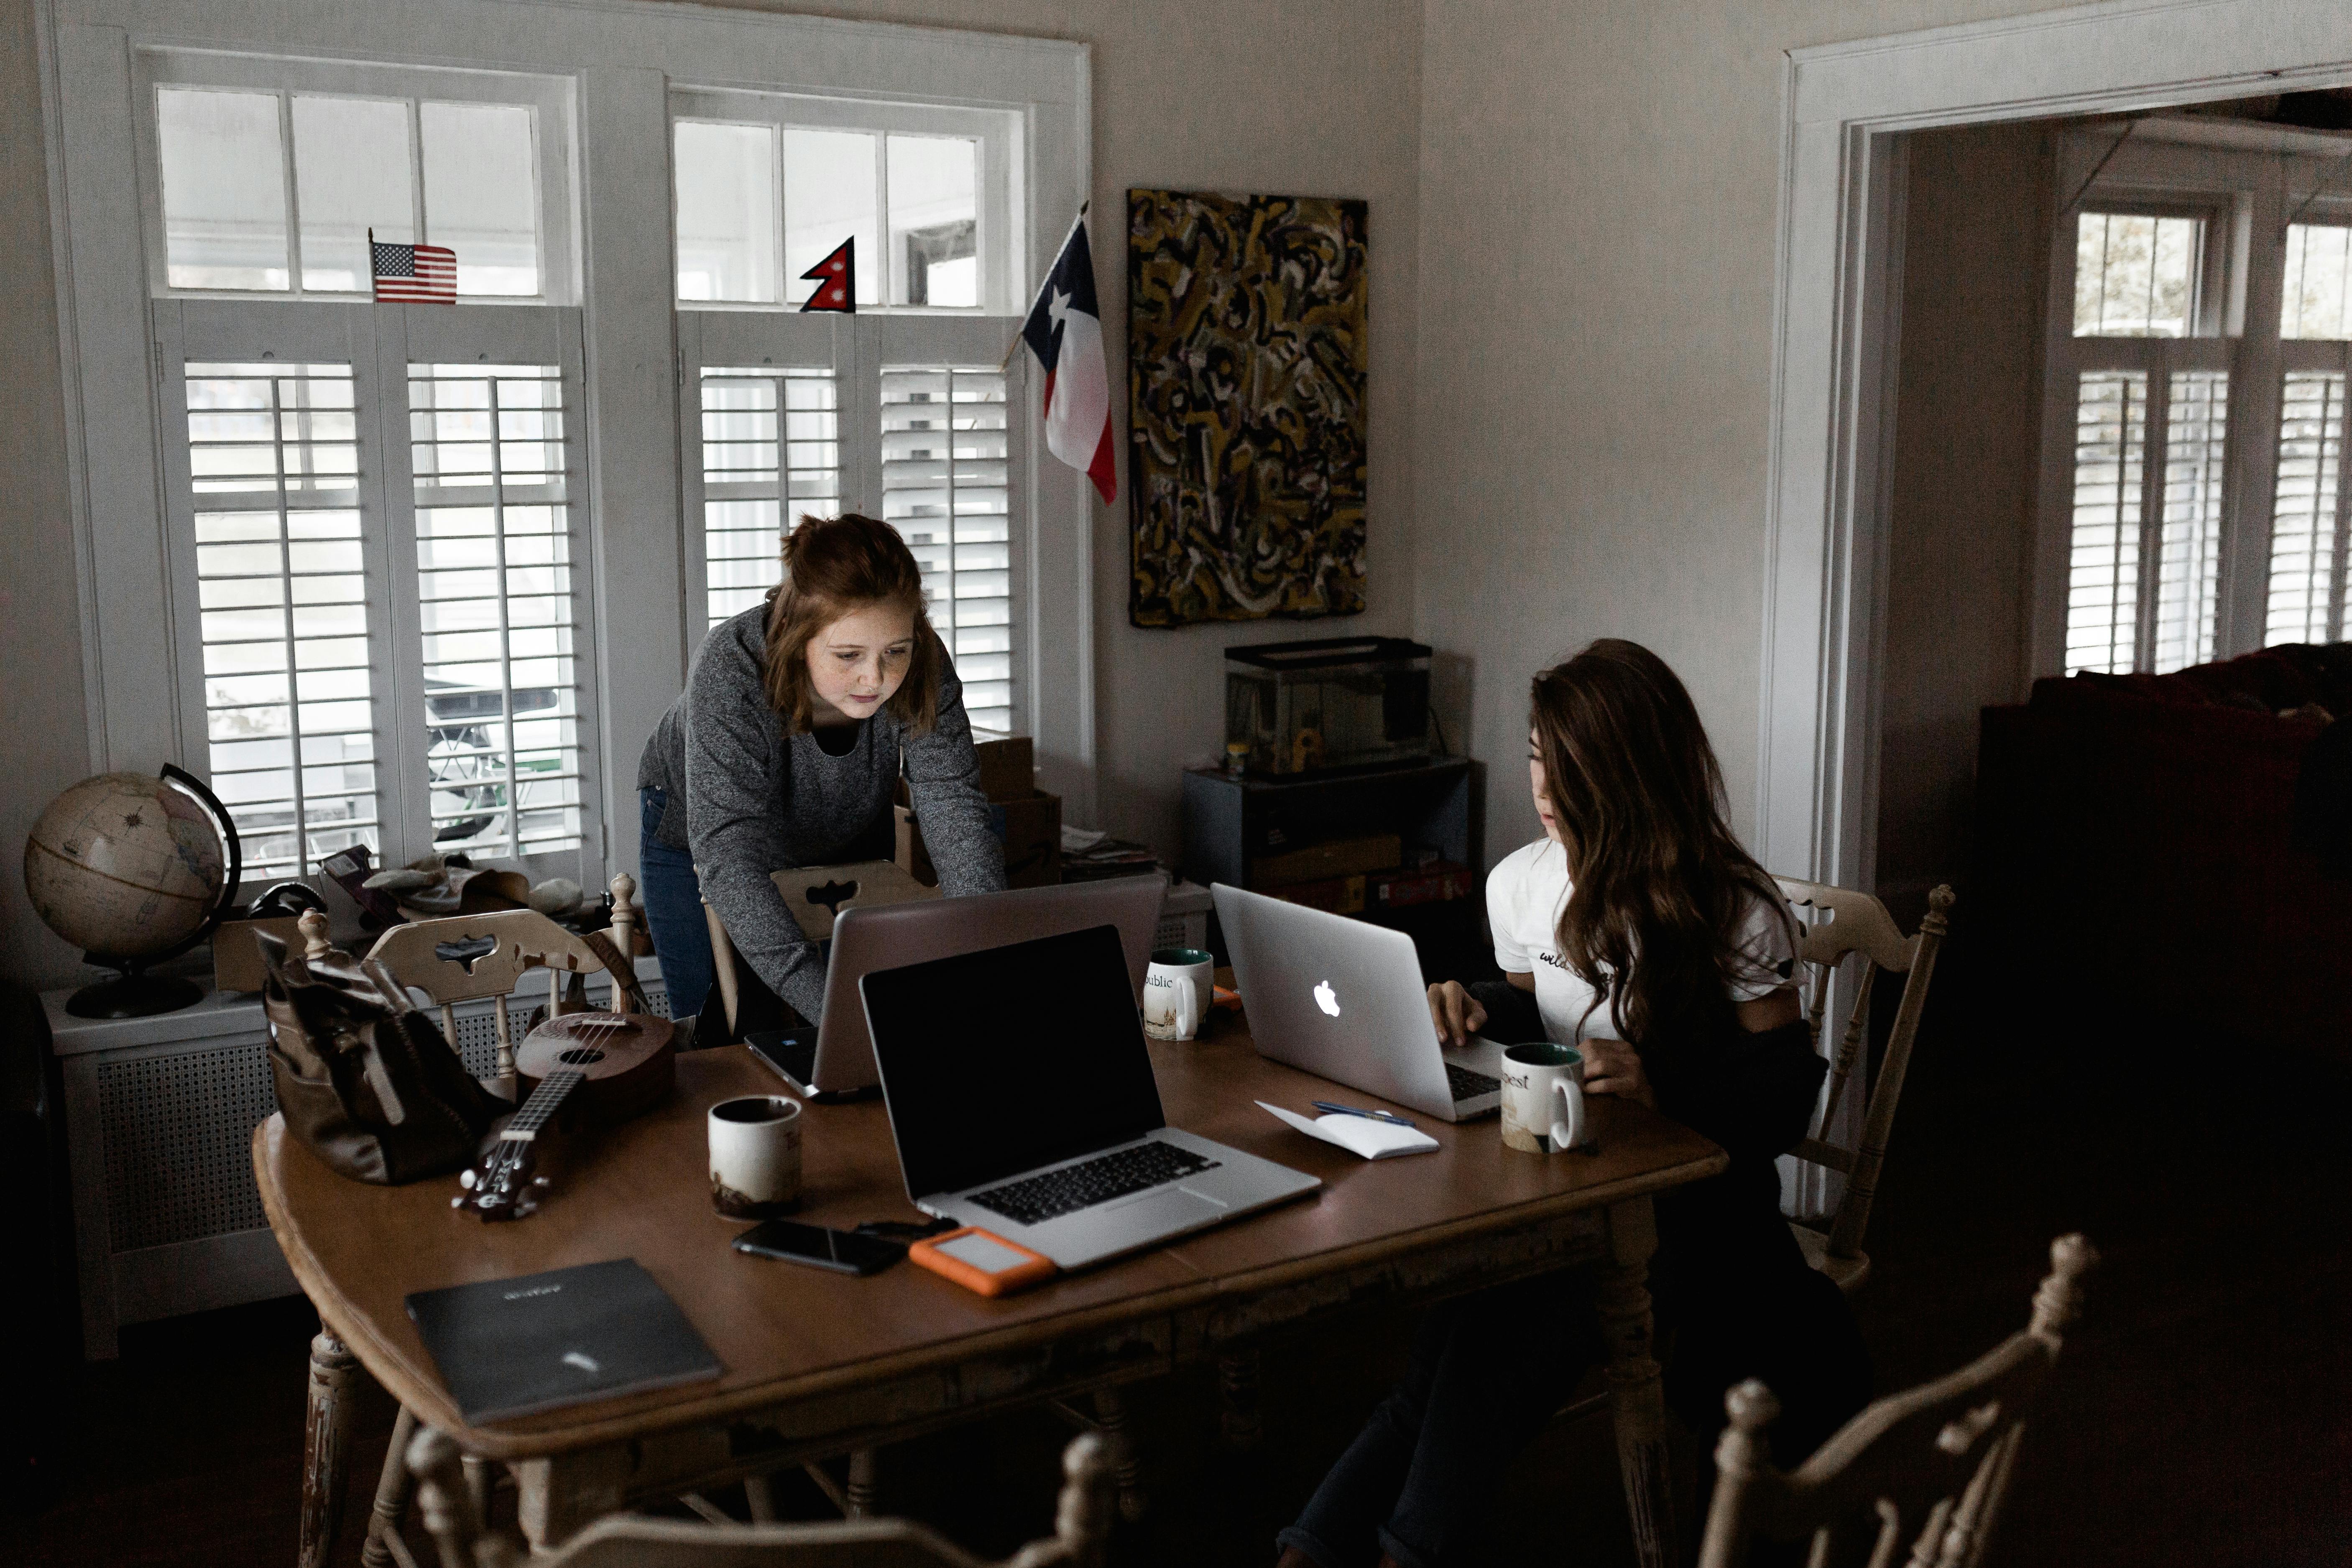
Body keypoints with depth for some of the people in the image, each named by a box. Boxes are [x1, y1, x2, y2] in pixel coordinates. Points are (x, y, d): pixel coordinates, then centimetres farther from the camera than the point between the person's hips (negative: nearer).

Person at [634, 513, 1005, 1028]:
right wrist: (830, 1005, -57)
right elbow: (728, 860, -46)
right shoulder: (731, 671, -40)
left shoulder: (923, 669, -30)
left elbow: (956, 814, -33)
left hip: (850, 841, 3)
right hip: (698, 842, -2)